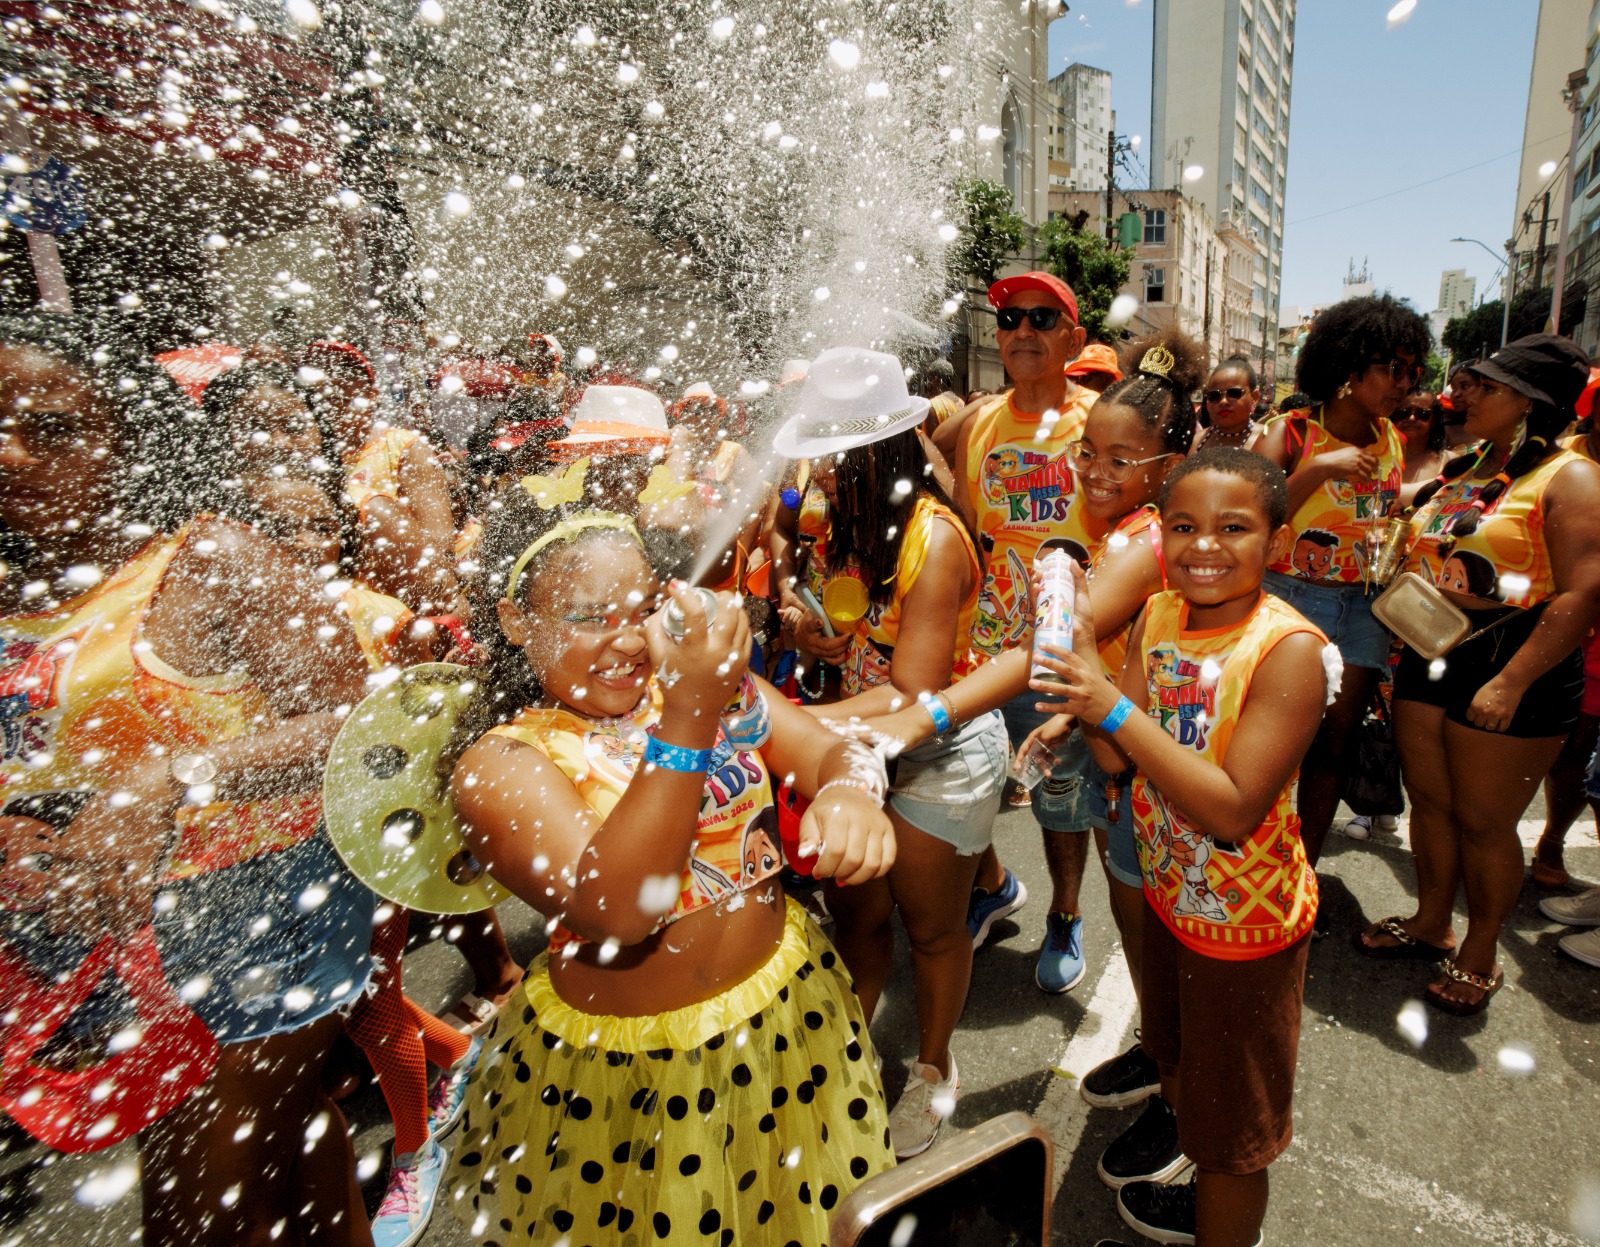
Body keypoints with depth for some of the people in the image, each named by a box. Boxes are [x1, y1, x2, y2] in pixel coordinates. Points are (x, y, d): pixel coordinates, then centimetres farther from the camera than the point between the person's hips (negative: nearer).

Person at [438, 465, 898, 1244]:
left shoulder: (702, 677, -6)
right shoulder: (499, 764, -18)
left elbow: (832, 750, -11)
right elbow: (616, 914, -31)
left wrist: (852, 791, -35)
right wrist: (687, 722, -40)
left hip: (784, 1008, 4)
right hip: (631, 1062, -3)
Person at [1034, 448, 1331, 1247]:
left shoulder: (1289, 649, -27)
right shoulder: (1158, 618, -7)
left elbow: (1234, 809, -31)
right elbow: (1118, 758, -8)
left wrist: (1116, 707, -35)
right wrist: (1079, 661, -23)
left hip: (1246, 924, -7)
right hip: (1171, 895, 7)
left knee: (1231, 1124, 17)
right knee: (1177, 1063, 32)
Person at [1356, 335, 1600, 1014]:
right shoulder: (1461, 471, 12)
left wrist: (1511, 684, -22)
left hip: (1507, 667, -6)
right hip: (1428, 655, 7)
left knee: (1483, 820, 5)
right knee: (1428, 799, 15)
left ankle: (1480, 952, 25)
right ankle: (1431, 921, 34)